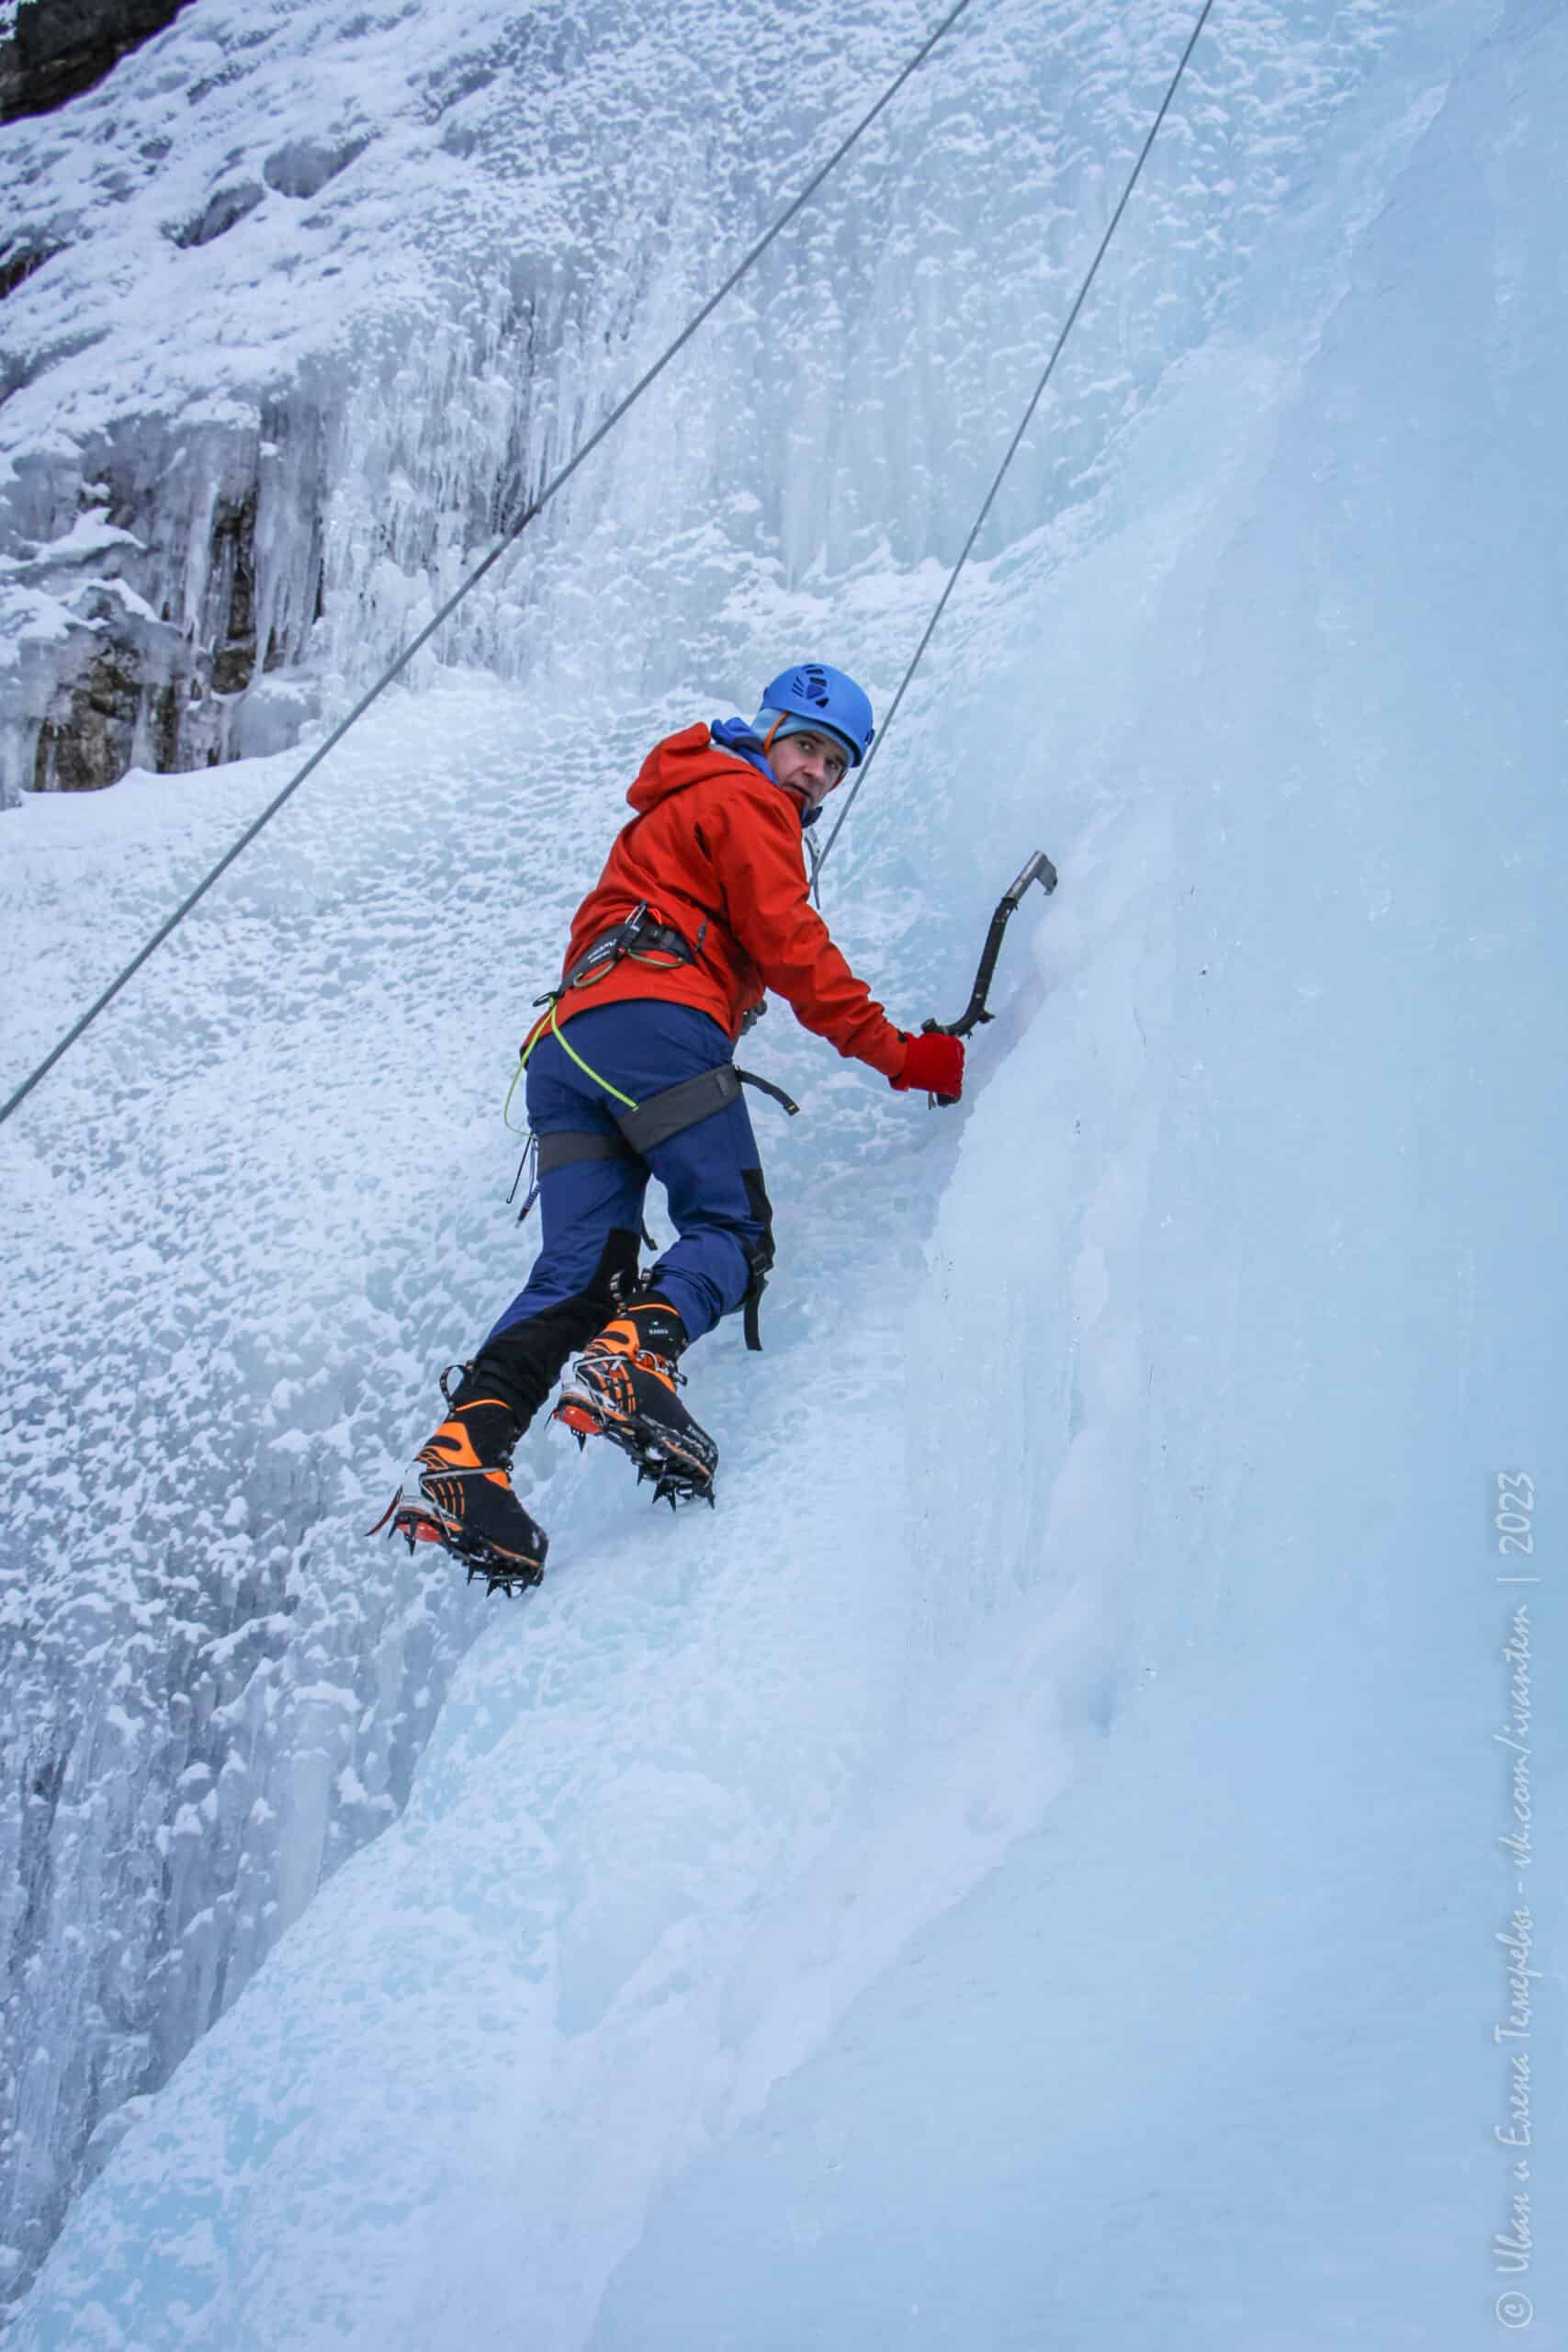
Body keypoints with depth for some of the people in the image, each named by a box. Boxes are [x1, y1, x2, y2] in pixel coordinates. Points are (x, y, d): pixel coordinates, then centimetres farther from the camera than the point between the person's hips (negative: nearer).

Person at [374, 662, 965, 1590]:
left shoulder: (670, 813, 39)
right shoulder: (743, 801, 8)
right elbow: (790, 946, -3)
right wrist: (898, 1053, -3)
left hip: (567, 1040, 8)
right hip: (657, 1020, -8)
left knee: (579, 1272, -4)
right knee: (734, 1229, -10)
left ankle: (464, 1450, -21)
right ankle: (633, 1359, -37)